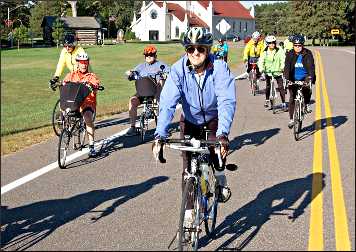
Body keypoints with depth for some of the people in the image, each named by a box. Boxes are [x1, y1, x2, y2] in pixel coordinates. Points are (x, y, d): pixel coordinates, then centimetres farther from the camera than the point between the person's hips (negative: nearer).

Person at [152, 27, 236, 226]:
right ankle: (189, 210, 11)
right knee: (188, 167, -6)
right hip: (190, 120, 1)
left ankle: (221, 179, 8)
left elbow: (227, 102, -37)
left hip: (214, 119, -1)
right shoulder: (178, 70, -23)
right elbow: (167, 103, -31)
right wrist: (160, 135, -44)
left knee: (218, 147, -26)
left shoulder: (220, 68, -27)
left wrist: (223, 134, -51)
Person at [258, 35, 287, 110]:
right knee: (268, 87, 0)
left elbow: (283, 59, -11)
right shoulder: (265, 52, -1)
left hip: (277, 72, -1)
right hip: (268, 72, 1)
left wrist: (282, 67, -30)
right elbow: (261, 61, -5)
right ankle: (267, 100, 25)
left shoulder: (279, 51, -5)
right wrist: (261, 68, -23)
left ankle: (284, 103, 1)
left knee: (281, 87, -5)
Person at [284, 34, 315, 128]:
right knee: (292, 98, -2)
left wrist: (310, 77, -37)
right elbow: (287, 67, -18)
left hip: (305, 77, -1)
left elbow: (311, 66, -21)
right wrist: (286, 78, -33)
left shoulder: (308, 54, -11)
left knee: (307, 90, -30)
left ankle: (307, 104, 2)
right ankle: (291, 119, 8)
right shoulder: (290, 54, -8)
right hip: (293, 79, 1)